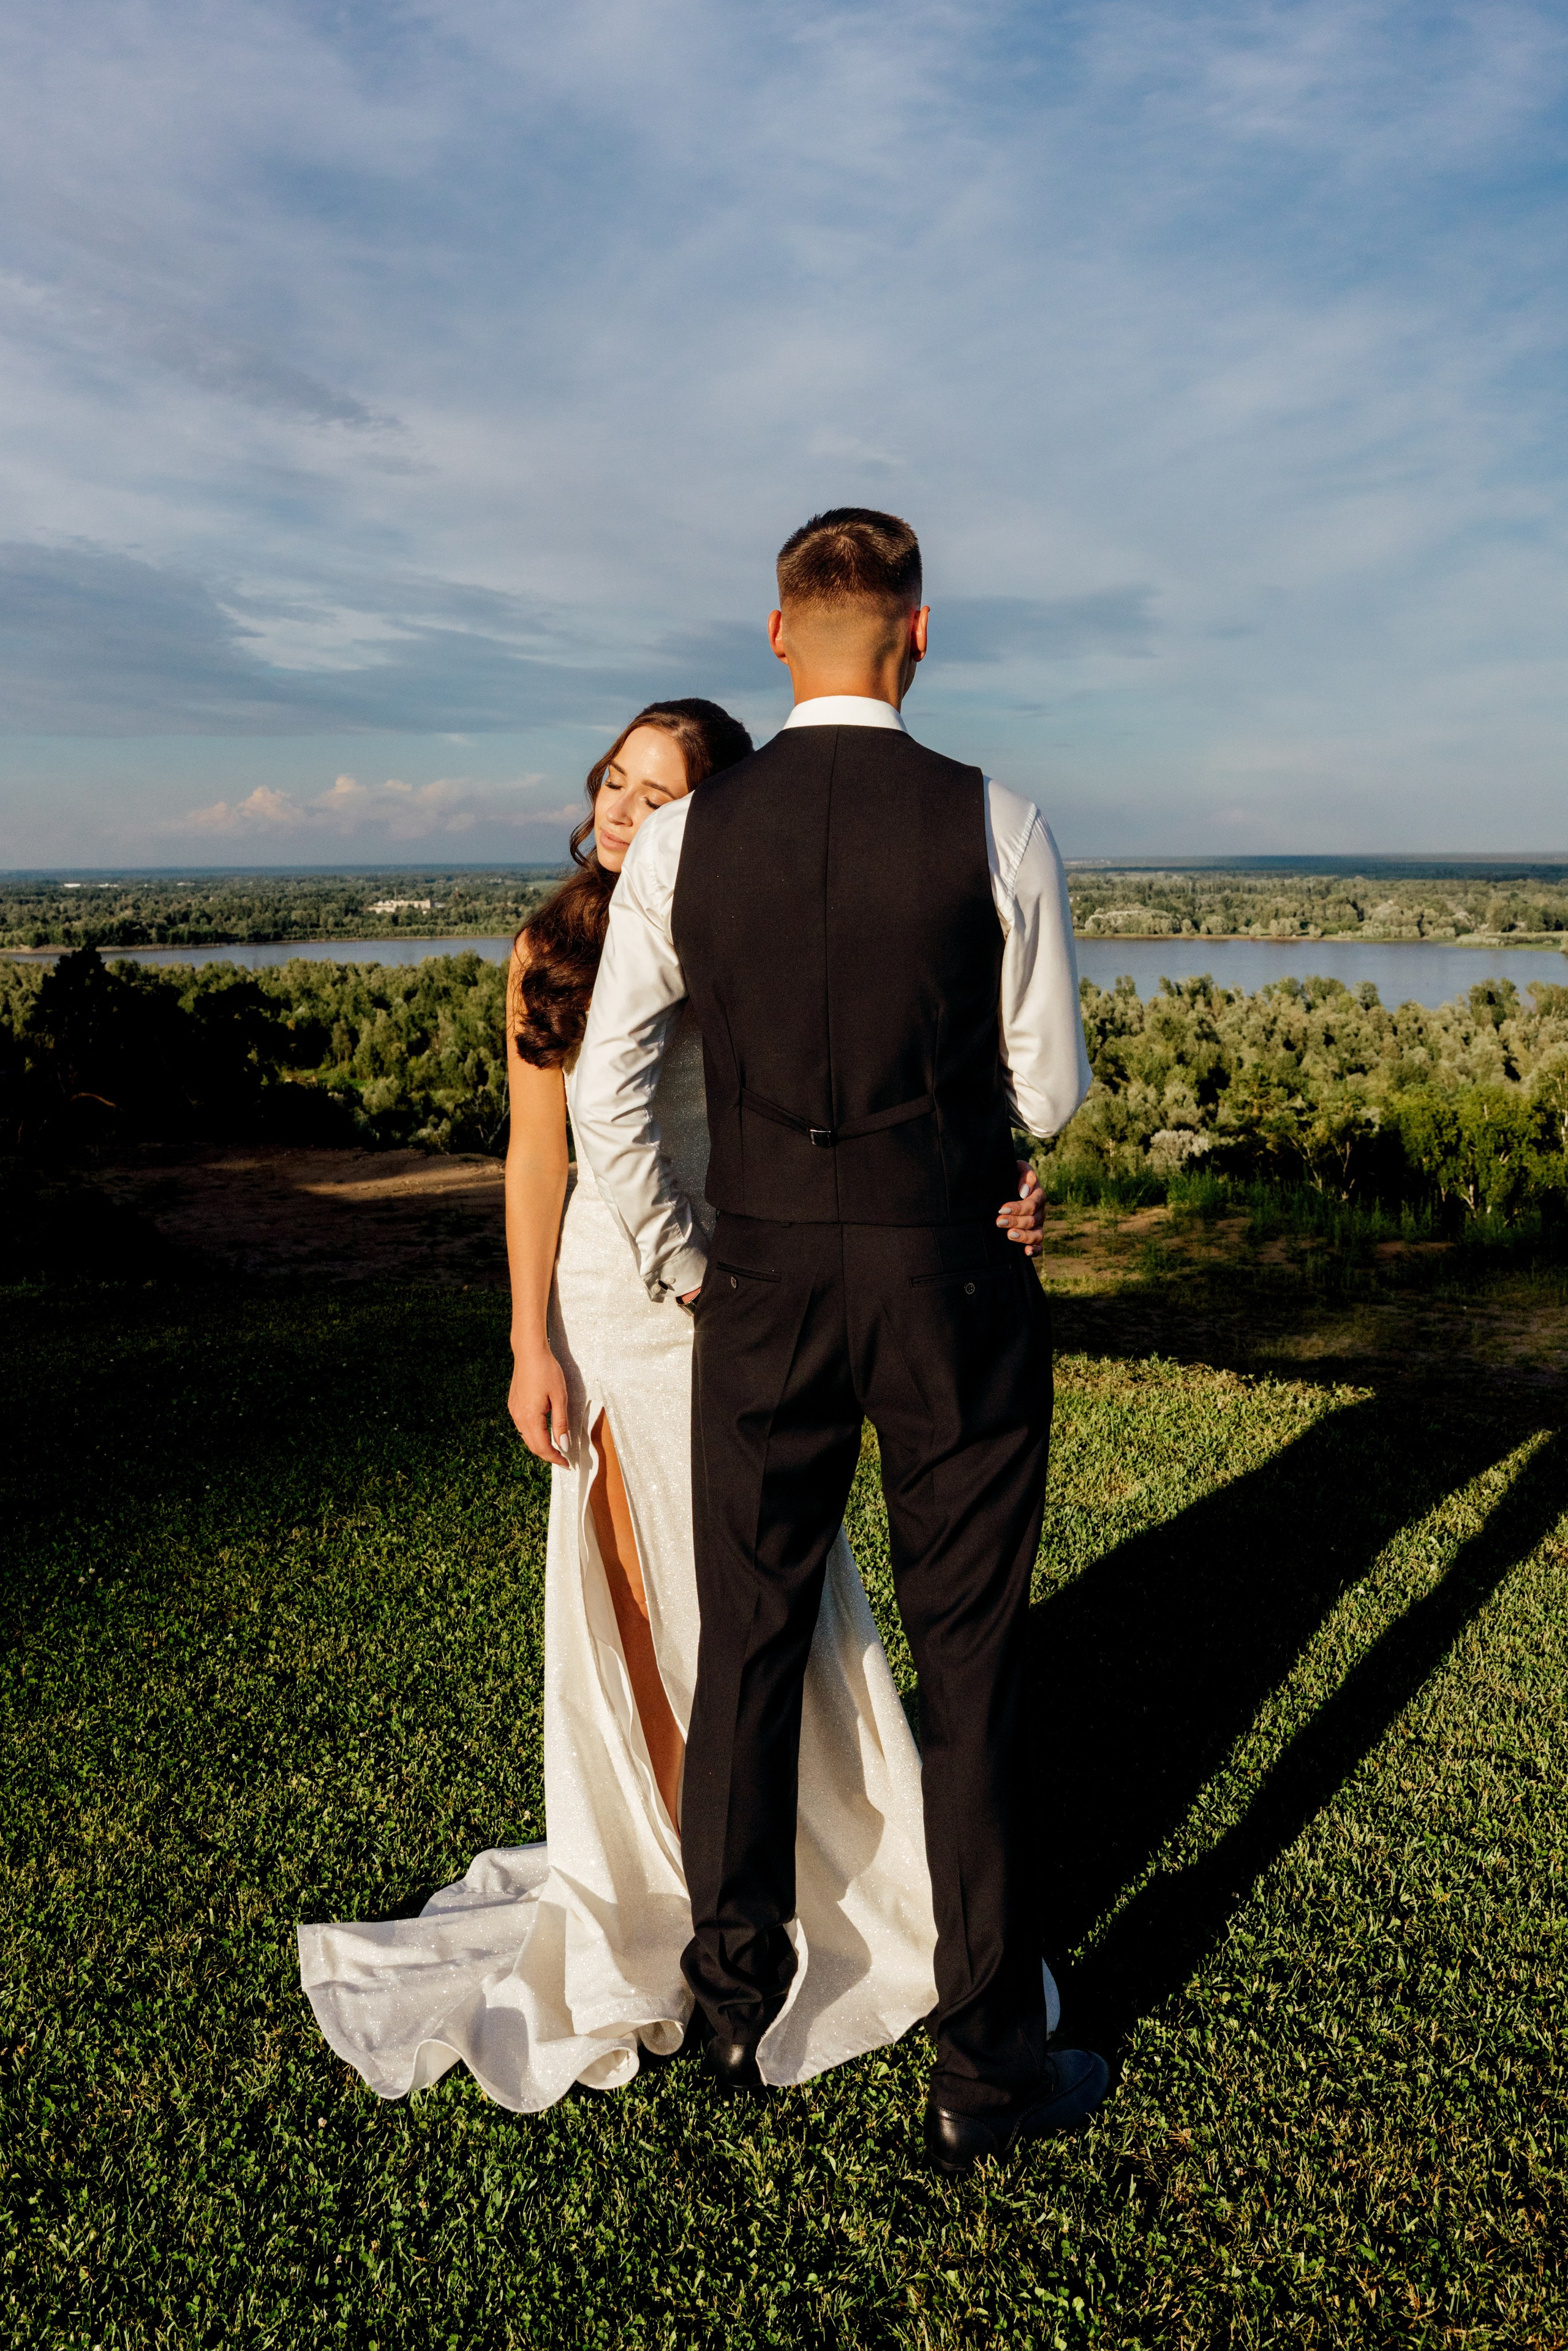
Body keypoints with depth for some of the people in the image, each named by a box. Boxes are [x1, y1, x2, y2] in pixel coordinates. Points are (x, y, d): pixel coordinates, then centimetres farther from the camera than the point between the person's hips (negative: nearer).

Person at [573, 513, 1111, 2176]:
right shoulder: (997, 826, -9)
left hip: (761, 1289, 2)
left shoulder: (679, 840, -3)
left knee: (749, 1647, 17)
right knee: (972, 1668, 11)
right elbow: (1050, 1096, -3)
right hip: (951, 1288, -2)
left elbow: (608, 1095, -3)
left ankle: (737, 2005, 37)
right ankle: (985, 2068, 25)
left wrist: (684, 1277, 10)